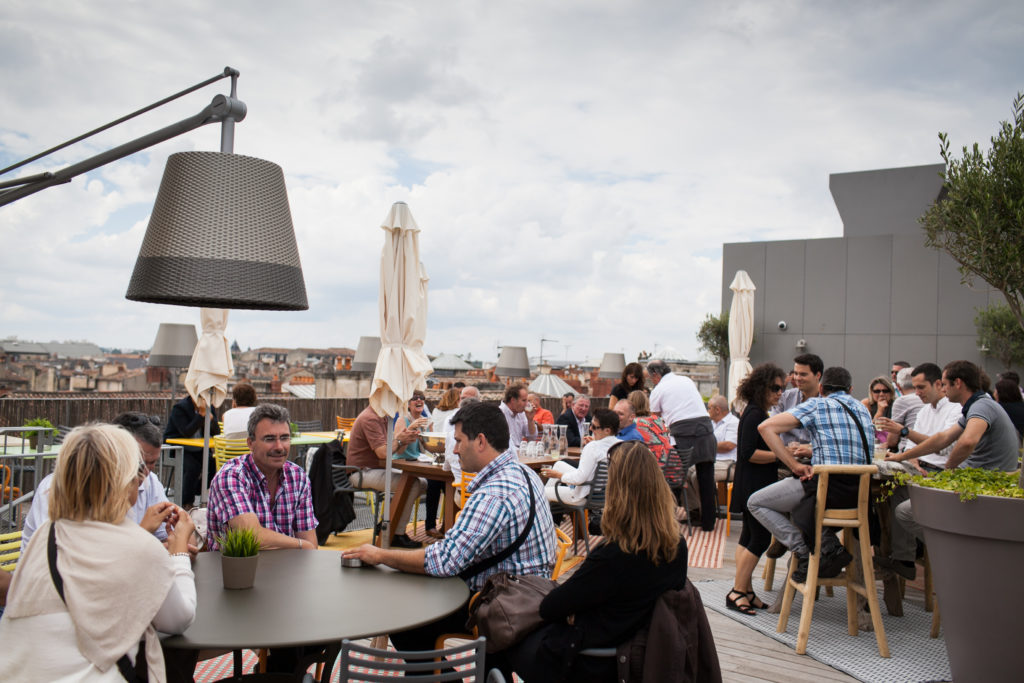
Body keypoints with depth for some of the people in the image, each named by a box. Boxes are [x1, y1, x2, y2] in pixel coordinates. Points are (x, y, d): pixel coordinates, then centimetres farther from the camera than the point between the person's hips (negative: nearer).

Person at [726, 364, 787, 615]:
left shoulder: (757, 413, 15)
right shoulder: (755, 414, -16)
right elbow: (748, 453, -22)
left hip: (752, 487, 10)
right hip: (754, 487, -10)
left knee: (749, 537, 12)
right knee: (760, 538, -6)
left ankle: (745, 589, 19)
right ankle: (738, 592, 0)